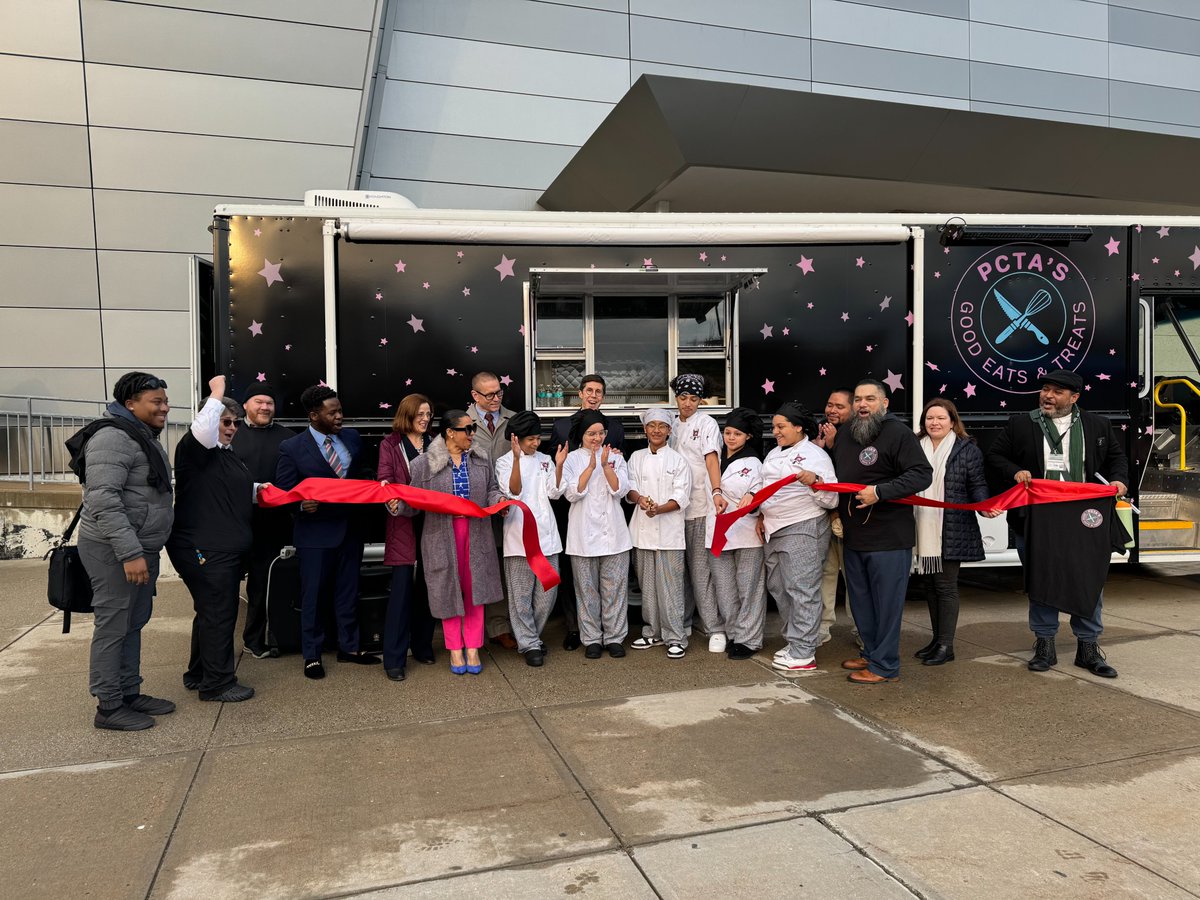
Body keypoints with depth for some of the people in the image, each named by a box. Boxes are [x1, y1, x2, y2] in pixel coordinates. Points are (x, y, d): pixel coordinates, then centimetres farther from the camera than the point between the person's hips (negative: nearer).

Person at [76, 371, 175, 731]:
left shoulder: (145, 437, 16)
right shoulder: (114, 437, -16)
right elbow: (103, 500, -24)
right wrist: (129, 553, -27)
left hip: (141, 548, 10)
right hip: (114, 551, -10)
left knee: (134, 623, 16)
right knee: (113, 626, -1)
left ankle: (130, 693, 27)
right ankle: (109, 706, 9)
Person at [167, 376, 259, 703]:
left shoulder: (227, 454, 19)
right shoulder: (195, 449, -10)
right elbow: (202, 430, -34)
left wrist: (256, 489, 14)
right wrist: (216, 395, -22)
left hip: (226, 549, 10)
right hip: (204, 550, -10)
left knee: (211, 611, 18)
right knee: (218, 613, -5)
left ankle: (199, 674, 31)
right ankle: (217, 683, 4)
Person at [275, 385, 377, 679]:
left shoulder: (352, 438, 5)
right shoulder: (292, 448, -8)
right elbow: (283, 492, -6)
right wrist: (302, 503, -25)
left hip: (350, 528, 4)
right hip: (316, 532, -4)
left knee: (348, 592, 15)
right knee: (312, 595, 7)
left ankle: (349, 647, 30)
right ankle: (312, 655, 21)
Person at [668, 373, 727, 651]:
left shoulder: (707, 423, -1)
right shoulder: (671, 425, 14)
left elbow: (711, 458, -14)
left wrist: (717, 492, -30)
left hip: (700, 505, -5)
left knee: (701, 568, -6)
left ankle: (715, 628, 1)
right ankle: (683, 623, 22)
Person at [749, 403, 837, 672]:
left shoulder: (816, 455, -6)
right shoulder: (774, 454, 16)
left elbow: (830, 500, -10)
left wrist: (814, 481, -26)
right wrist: (762, 516, 17)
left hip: (803, 529, -8)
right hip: (774, 530, 8)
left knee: (801, 590, -7)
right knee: (779, 588, 12)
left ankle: (803, 652, -2)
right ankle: (794, 641, 25)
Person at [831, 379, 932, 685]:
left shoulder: (898, 433, -12)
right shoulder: (844, 432, 11)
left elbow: (922, 474, -18)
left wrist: (880, 492, -25)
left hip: (889, 537, -8)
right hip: (853, 535, 8)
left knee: (886, 602, 1)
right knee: (860, 601, 17)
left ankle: (885, 666, 10)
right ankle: (871, 653, 32)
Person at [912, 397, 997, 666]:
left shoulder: (967, 448, -1)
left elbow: (977, 485, -3)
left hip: (951, 532, -4)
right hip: (924, 531, 4)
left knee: (945, 586, 0)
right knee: (930, 585, 12)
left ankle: (946, 645, 9)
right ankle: (937, 639, 25)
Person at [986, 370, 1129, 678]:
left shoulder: (1098, 425, 10)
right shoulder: (1020, 424, 5)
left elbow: (1117, 456, 18)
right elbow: (995, 455, 9)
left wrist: (1119, 479, -1)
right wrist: (1014, 472, -9)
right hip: (1036, 518, -1)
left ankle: (1088, 647, 20)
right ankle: (1044, 646, 18)